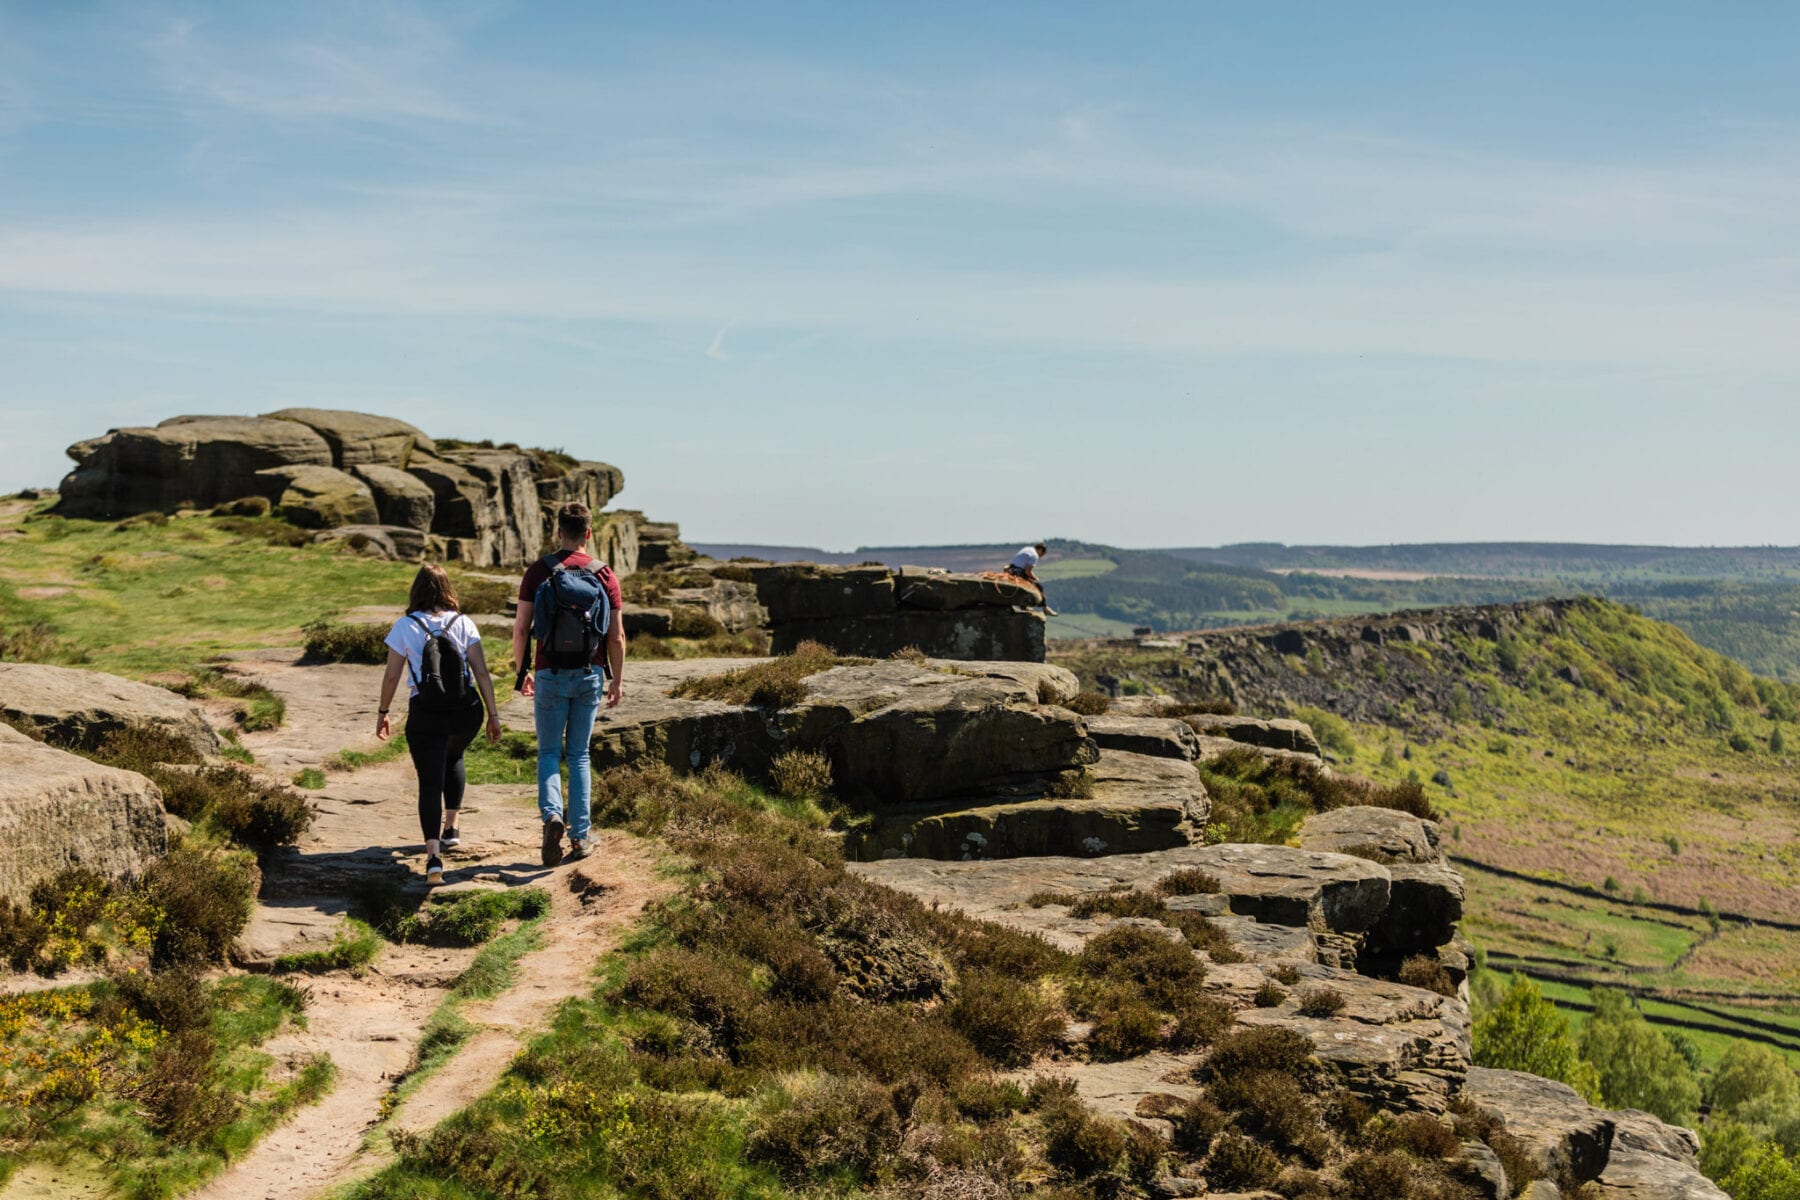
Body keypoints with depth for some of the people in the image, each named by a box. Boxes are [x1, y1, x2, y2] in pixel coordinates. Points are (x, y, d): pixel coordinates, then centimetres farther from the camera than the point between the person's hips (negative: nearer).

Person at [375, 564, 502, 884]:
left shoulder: (405, 627, -5)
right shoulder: (463, 624, -1)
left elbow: (391, 677, -2)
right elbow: (481, 671, -4)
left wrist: (383, 712, 11)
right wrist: (493, 714, 1)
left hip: (425, 716, -3)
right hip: (466, 712, 3)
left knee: (430, 782, -2)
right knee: (453, 759, 31)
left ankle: (434, 854, -18)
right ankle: (452, 827, 36)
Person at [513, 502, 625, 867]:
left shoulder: (538, 571, -4)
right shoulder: (604, 574, 0)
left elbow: (520, 629, -4)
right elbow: (617, 636, -1)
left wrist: (522, 671, 9)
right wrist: (616, 680, 9)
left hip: (551, 674, -1)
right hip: (590, 674, 2)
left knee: (549, 753, 10)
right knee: (579, 754, 12)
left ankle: (552, 813, -15)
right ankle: (580, 836, 11)